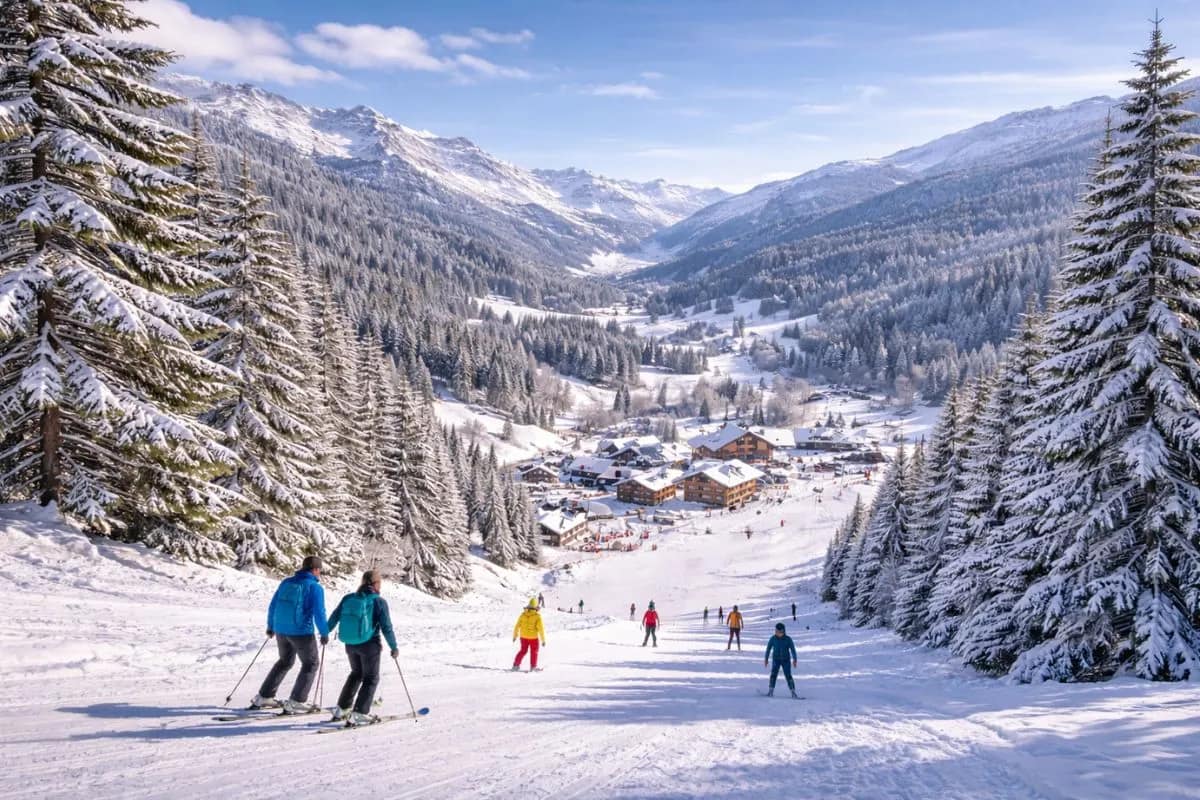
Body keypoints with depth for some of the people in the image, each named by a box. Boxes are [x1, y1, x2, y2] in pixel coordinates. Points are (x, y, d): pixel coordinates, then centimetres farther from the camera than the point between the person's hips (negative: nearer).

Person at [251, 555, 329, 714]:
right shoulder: (315, 587, -10)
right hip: (302, 632, -6)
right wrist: (325, 633, -1)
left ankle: (263, 697, 25)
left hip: (281, 630, 6)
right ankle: (295, 702, 3)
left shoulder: (286, 582, 8)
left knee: (285, 662, 25)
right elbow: (319, 613, -13)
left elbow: (273, 605, 13)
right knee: (310, 664, 10)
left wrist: (270, 626, 25)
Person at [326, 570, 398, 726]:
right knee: (371, 678, 8)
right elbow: (386, 627, -12)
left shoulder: (348, 599, 3)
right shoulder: (379, 601, -11)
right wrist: (394, 647, -3)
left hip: (350, 645, 6)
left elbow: (334, 617, 7)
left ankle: (341, 709, 26)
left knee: (356, 674, 25)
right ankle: (359, 714, -2)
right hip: (369, 645, -5)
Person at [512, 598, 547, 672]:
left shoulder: (523, 614, -4)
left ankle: (515, 665, 16)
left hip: (523, 637, 4)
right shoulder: (537, 616, -15)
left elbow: (517, 626, 2)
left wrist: (515, 636, 16)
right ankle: (533, 667, 16)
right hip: (533, 637, -4)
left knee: (523, 651, 20)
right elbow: (541, 628, -15)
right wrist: (543, 640, -8)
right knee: (534, 652, 15)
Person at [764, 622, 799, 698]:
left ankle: (793, 693, -1)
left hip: (786, 660, -1)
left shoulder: (788, 639, -7)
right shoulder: (773, 639, -4)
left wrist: (794, 659, -8)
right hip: (776, 660, 1)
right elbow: (768, 648, 7)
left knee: (788, 676, -5)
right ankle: (770, 691, -6)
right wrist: (766, 659, 12)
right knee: (774, 674, -12)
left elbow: (792, 649, -2)